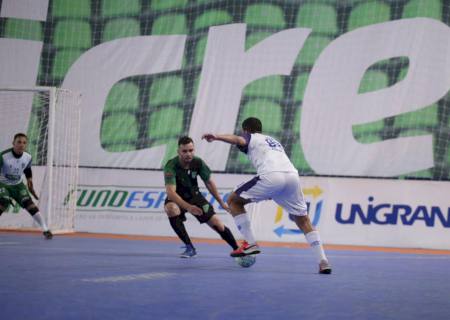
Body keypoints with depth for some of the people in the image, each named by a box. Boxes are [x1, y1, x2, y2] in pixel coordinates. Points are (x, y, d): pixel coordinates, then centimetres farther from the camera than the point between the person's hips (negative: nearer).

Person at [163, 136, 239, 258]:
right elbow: (170, 192, -39)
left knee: (217, 224, -5)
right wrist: (188, 207, -52)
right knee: (171, 209, -37)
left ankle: (237, 249, 20)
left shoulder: (198, 162, -15)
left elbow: (209, 183, 2)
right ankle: (190, 248, -23)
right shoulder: (171, 166, -30)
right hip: (177, 199, -3)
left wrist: (221, 202, 8)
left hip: (194, 196, 3)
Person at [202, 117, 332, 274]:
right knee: (303, 220, 21)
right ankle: (323, 261, 8)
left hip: (271, 176, -6)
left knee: (234, 200, 14)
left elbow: (237, 139, -2)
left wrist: (216, 137, -20)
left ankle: (250, 243, 6)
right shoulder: (274, 141, 40)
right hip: (292, 175, 6)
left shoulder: (251, 138, 22)